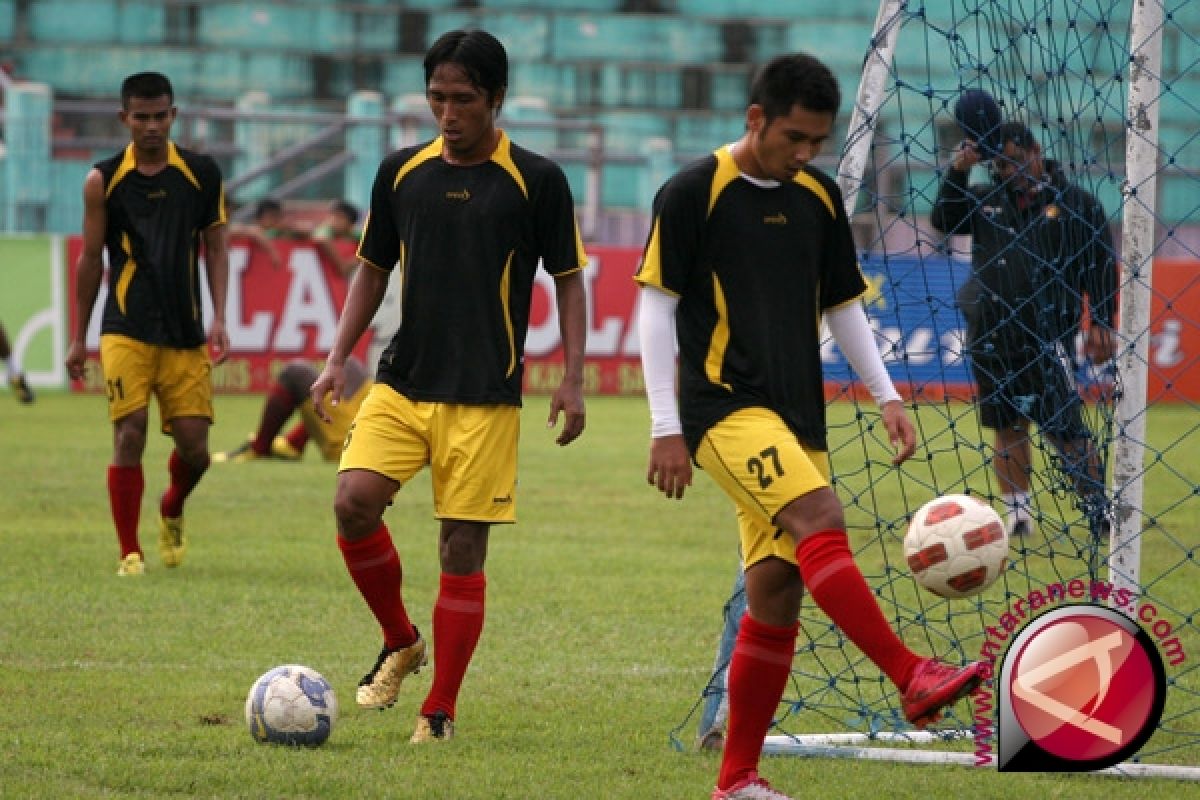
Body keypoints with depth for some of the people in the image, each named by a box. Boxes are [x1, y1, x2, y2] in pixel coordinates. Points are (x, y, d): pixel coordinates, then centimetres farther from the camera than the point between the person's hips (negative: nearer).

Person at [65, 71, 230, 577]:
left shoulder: (202, 173, 5)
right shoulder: (103, 180, 2)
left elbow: (215, 248, 9)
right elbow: (92, 258, 9)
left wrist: (219, 319, -2)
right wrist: (78, 339, 10)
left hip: (186, 333, 1)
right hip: (126, 329, -1)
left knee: (193, 442, -1)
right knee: (130, 431, -12)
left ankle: (172, 512, 32)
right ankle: (129, 551, -2)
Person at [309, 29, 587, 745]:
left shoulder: (537, 180, -2)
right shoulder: (401, 173, 7)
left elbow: (568, 279, 4)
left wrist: (573, 378, -4)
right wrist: (338, 359, 7)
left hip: (486, 397, -3)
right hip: (401, 383, 3)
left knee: (463, 549, -3)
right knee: (355, 502, -16)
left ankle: (441, 711, 7)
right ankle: (400, 644, 8)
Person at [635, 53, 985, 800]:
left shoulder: (818, 197, 12)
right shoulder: (694, 193, -6)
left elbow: (843, 304, 21)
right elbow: (656, 308, -5)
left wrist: (887, 395, 10)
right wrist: (667, 428, -10)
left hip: (798, 416, 6)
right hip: (725, 404, -6)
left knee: (777, 591, 2)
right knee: (820, 518, -28)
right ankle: (915, 679, -34)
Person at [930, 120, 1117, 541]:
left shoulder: (1076, 203, 1)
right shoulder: (986, 199, 12)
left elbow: (1102, 268, 1)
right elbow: (943, 221, 1)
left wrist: (1101, 324, -5)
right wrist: (957, 172, -10)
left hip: (1048, 337, -5)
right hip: (991, 337, 5)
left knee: (1065, 428, -11)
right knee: (1007, 427, 8)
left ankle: (1098, 509, -6)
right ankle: (1017, 514, 14)